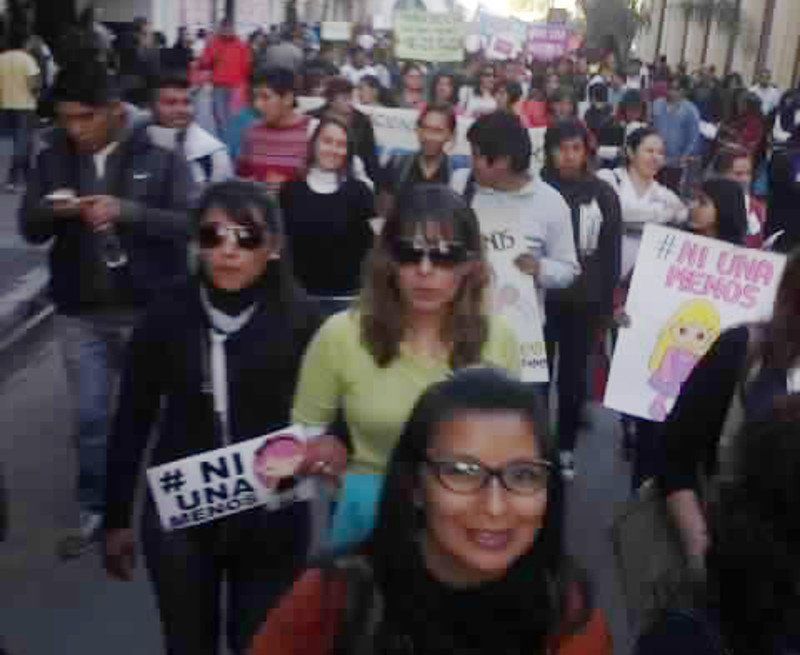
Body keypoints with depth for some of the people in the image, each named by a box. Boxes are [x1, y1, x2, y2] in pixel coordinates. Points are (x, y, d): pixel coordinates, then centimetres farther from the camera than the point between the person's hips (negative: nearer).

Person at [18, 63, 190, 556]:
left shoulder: (159, 157, -7)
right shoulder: (54, 157, 4)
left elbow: (188, 223, -13)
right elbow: (29, 228, 5)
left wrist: (127, 210, -26)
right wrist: (52, 210, -17)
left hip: (148, 308, -3)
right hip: (81, 312, 3)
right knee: (90, 415, 10)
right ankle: (95, 510, 27)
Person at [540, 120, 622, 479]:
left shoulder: (603, 194, 0)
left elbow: (611, 253, 3)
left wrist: (608, 304, 0)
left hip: (584, 300, 1)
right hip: (540, 295, -1)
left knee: (573, 374, 11)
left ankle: (566, 448, 24)